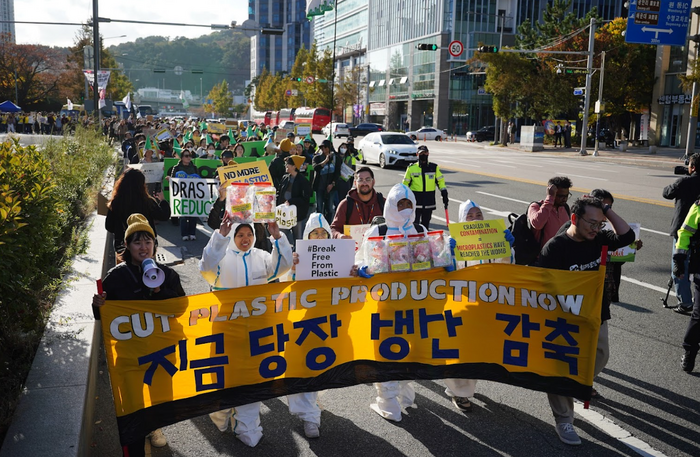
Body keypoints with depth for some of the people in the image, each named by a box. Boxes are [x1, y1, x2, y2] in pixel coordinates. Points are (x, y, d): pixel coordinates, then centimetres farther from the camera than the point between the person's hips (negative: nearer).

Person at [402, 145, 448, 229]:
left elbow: (440, 181, 12)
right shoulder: (412, 168, 2)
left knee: (426, 223, 10)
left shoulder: (434, 167, 6)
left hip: (429, 199, 2)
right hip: (415, 200, -2)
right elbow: (405, 183, 10)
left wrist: (444, 194, 3)